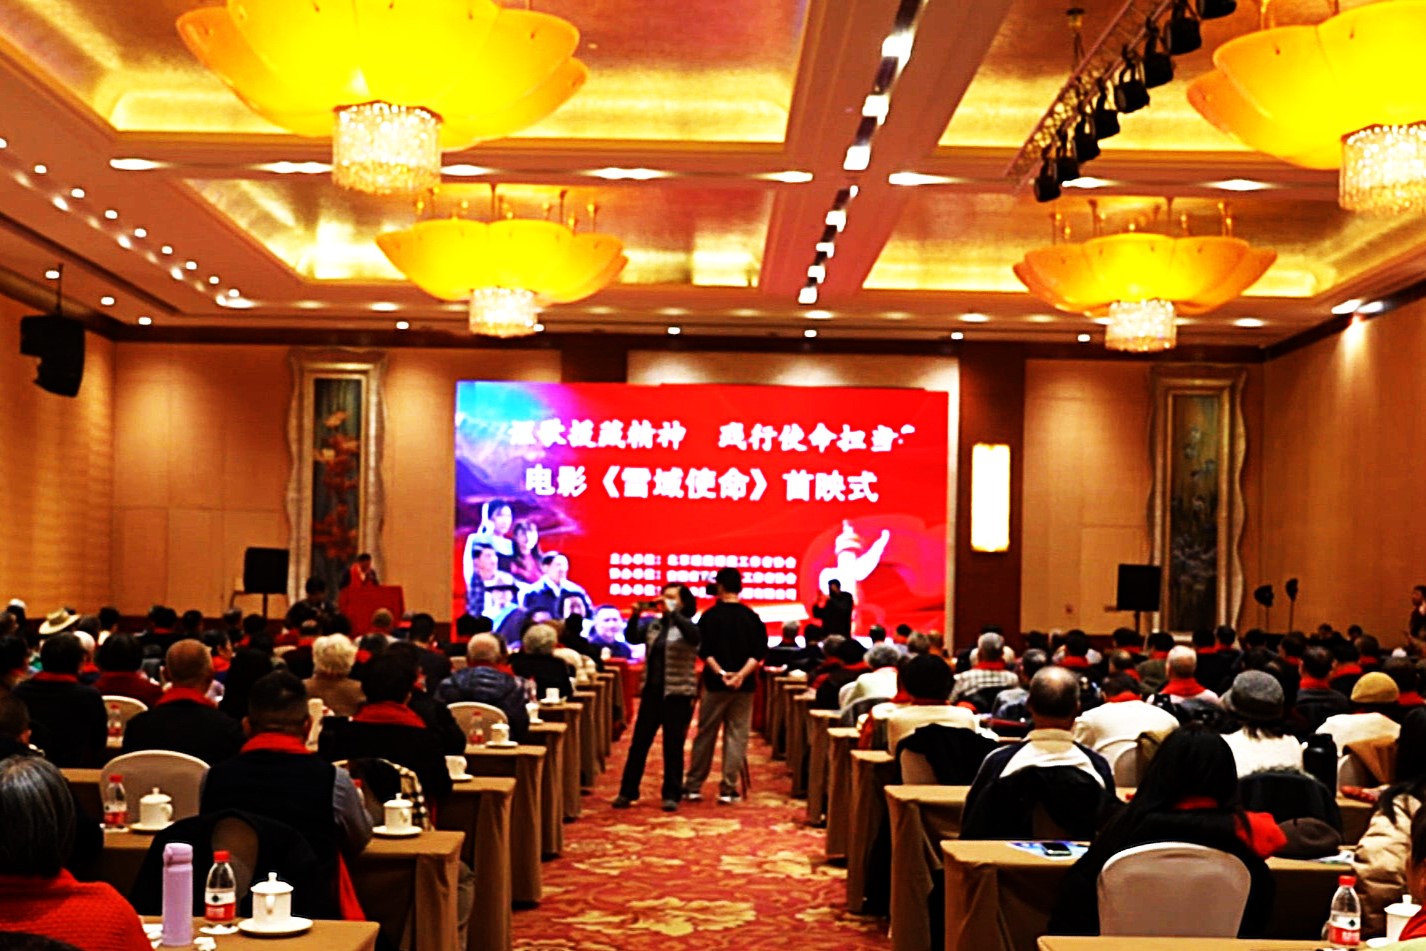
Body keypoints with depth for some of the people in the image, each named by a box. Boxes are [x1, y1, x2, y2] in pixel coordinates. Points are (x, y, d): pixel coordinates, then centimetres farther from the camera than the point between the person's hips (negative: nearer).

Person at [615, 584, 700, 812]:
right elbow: (631, 637, 7)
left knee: (673, 745, 0)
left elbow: (695, 637, -26)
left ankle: (671, 795, 8)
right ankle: (627, 792, 13)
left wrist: (672, 612, -27)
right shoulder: (654, 625, 11)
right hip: (651, 691, 5)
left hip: (677, 693, -5)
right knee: (639, 742, 7)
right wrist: (635, 614, -8)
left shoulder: (687, 626, -5)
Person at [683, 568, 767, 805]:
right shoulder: (751, 617, 2)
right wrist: (741, 674, -15)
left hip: (715, 685, -1)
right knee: (736, 736, 4)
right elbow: (759, 652, -6)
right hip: (744, 686, 1)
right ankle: (728, 789, 2)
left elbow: (704, 651, -11)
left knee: (705, 735, 7)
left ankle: (693, 786, 12)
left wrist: (721, 673, -15)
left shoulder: (709, 617, -3)